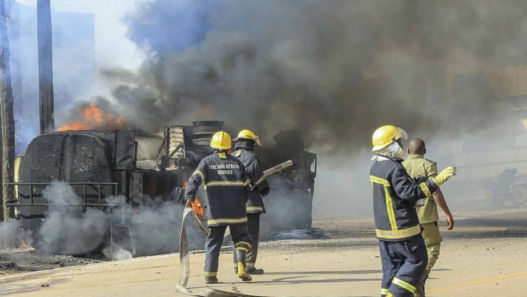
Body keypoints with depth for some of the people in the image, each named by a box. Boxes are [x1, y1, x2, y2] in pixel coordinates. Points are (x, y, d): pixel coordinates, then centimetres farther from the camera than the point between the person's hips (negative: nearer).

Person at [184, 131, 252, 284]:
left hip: (216, 212, 0)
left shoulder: (207, 162, 4)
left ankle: (210, 274, -1)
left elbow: (195, 178, -13)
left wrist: (189, 196, -23)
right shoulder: (237, 163, 8)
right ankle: (241, 265, -8)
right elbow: (246, 186, 9)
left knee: (213, 242, 7)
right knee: (240, 237, 14)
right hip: (236, 211, 0)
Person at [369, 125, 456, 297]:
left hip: (383, 228, 9)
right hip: (402, 227, -9)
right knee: (417, 260, 2)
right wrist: (437, 181, -25)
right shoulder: (394, 168, -20)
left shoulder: (376, 167, 9)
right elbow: (409, 193, -25)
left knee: (391, 266, 12)